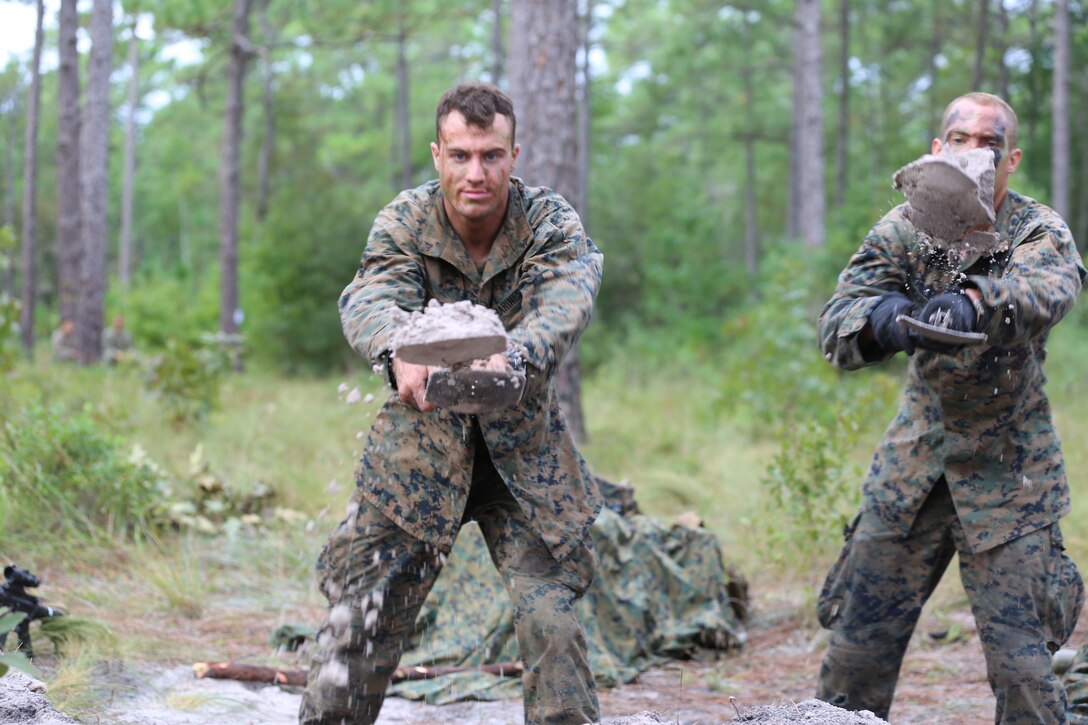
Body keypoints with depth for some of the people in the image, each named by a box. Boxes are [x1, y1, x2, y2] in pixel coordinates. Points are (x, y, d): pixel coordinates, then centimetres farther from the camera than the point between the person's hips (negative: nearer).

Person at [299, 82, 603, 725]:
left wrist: (512, 356, -54)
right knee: (365, 609, 0)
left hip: (524, 452, 0)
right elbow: (370, 298, -27)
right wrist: (400, 354, -52)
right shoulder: (406, 221, -8)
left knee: (550, 617, -8)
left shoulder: (551, 222, -10)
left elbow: (566, 300, -30)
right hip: (420, 443, 1)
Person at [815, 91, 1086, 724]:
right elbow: (836, 327, -15)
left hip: (1009, 474, -2)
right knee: (858, 642, 4)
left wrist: (973, 299, -55)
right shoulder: (903, 229, -2)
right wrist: (882, 318, -39)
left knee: (1021, 662, -8)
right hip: (915, 460, 3)